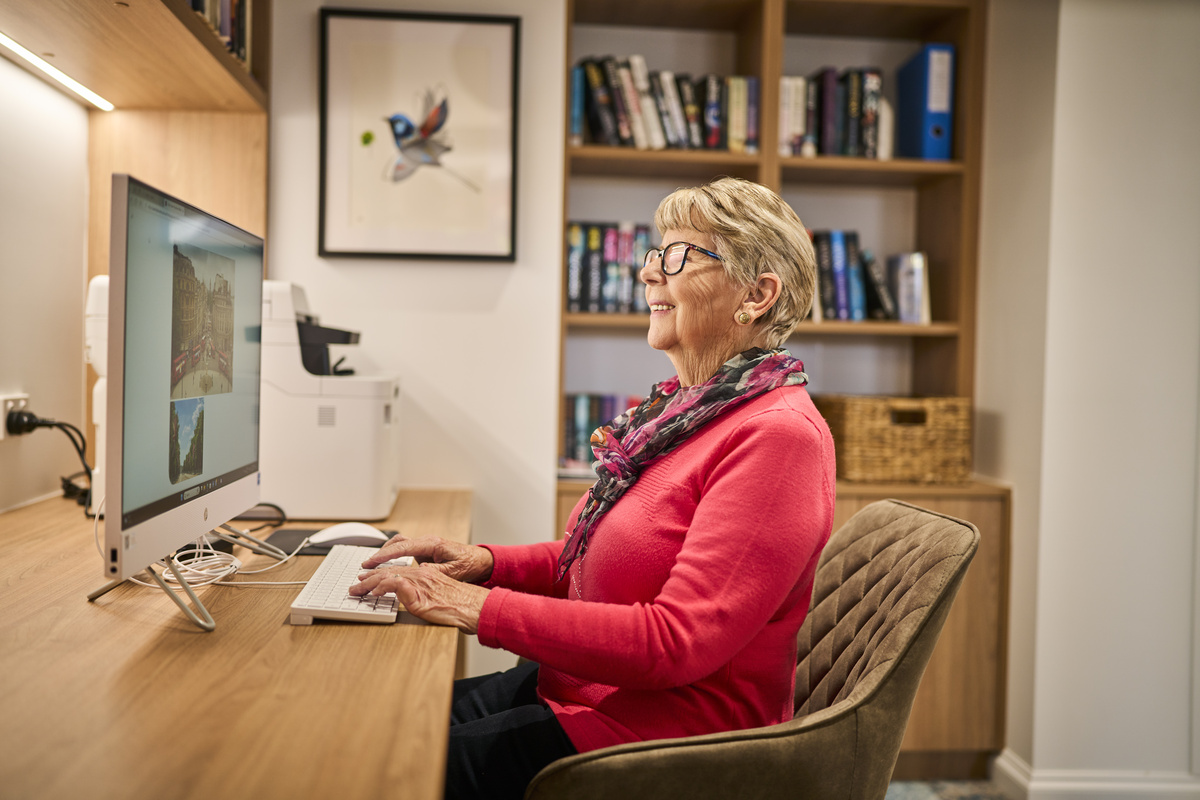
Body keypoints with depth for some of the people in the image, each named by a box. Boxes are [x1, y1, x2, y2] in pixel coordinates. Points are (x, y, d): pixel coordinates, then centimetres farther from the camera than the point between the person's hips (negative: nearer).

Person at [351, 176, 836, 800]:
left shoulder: (778, 435, -20)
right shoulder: (686, 405, 9)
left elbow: (675, 642, -24)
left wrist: (481, 608, -22)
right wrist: (486, 562, 2)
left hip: (674, 723, -8)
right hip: (584, 686, 8)